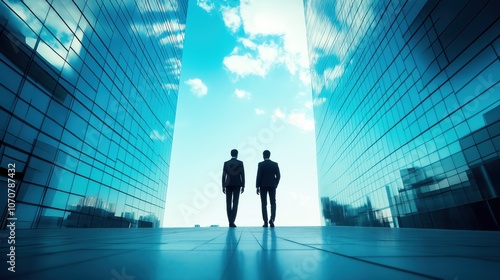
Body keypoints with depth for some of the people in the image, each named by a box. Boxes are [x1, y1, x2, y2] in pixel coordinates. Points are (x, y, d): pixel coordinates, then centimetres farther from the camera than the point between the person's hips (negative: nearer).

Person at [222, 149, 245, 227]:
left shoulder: (226, 163, 5)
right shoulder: (240, 163, 0)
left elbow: (223, 175, 1)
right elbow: (242, 174, -5)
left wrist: (223, 187, 5)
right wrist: (243, 186, -2)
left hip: (228, 185, 2)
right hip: (237, 185, -2)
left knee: (228, 203, 5)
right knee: (235, 203, -4)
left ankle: (230, 222, 4)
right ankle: (232, 221, -12)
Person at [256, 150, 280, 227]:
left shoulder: (261, 164, -5)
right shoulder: (275, 164, 2)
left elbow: (259, 176, -10)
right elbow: (278, 176, -1)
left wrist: (257, 187, -5)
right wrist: (275, 184, 10)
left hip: (263, 186, -1)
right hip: (272, 186, 2)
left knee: (264, 204, 5)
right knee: (273, 203, 9)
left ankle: (265, 222, 4)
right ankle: (272, 219, -8)